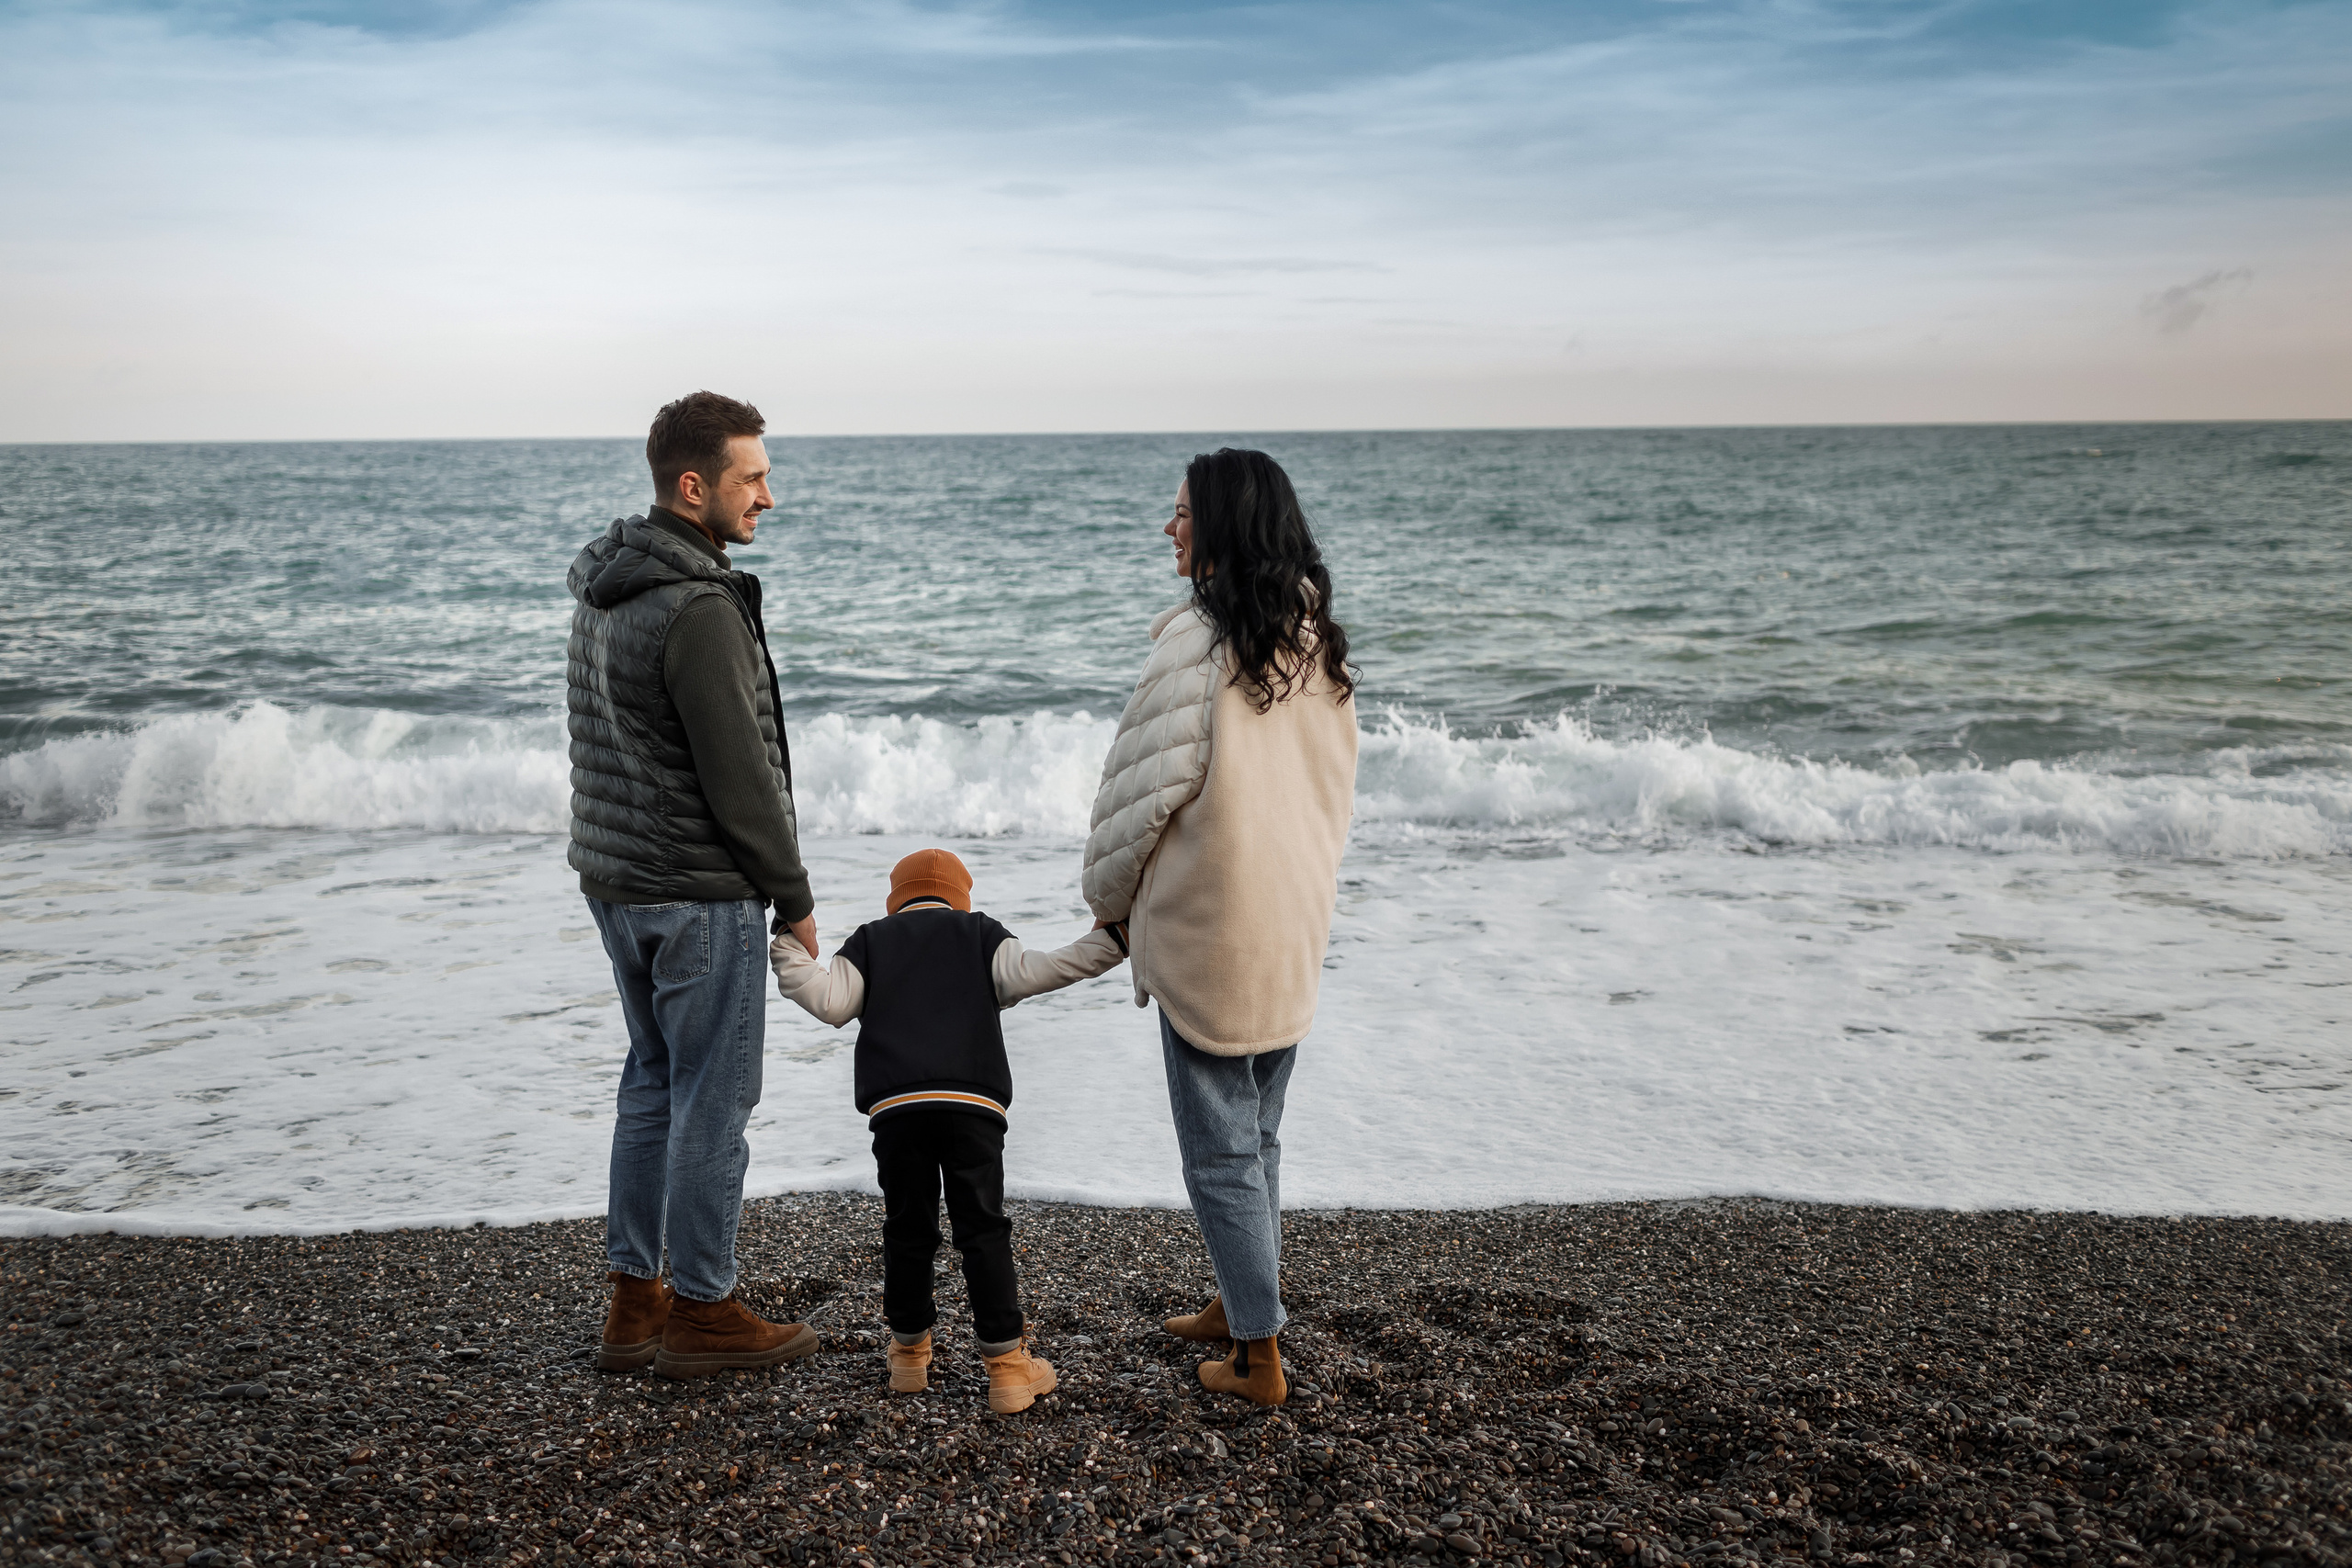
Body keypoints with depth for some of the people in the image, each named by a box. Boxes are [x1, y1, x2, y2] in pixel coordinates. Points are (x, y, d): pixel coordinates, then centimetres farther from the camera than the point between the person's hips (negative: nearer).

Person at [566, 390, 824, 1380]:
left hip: (613, 878, 9)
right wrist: (794, 898, -9)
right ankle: (701, 1313, 13)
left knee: (653, 1079, 17)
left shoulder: (602, 586, 8)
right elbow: (739, 777, -21)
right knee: (713, 1096, 2)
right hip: (700, 892, -9)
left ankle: (634, 1300, 24)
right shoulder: (698, 609, -22)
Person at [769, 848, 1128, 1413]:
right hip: (973, 1103, -1)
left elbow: (832, 1003, 6)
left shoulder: (870, 939, 22)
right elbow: (1029, 973, 2)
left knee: (908, 1229, 13)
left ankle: (909, 1351, 25)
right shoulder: (980, 933, 20)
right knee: (983, 1229, 4)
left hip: (894, 1106, 1)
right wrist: (1111, 942, 5)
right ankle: (1006, 1365, 3)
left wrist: (789, 954, 16)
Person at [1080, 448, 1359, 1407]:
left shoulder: (1198, 639, -17)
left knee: (1220, 1149, 3)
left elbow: (1148, 784, -14)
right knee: (1257, 1133, 20)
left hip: (1211, 929, -8)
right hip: (1296, 929, 8)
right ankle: (1238, 1303, 34)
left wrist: (1109, 895, 2)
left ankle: (1260, 1357, 11)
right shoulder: (1318, 642, 6)